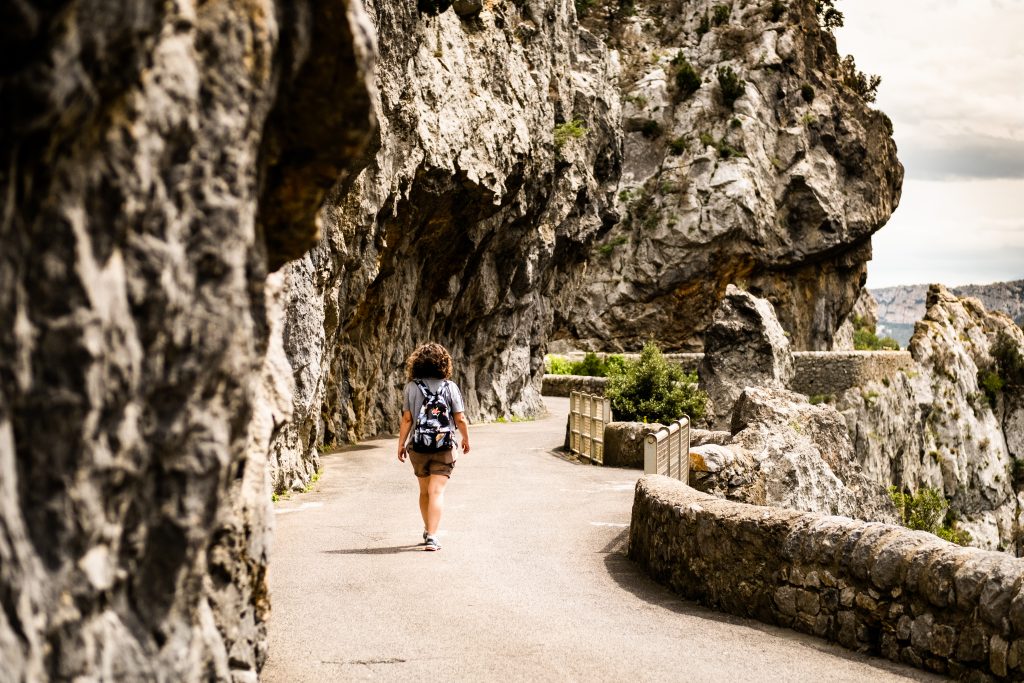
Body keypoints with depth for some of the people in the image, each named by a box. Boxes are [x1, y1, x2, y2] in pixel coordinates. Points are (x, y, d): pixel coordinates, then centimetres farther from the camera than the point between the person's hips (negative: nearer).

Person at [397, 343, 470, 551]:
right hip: (443, 448, -2)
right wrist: (466, 439, 13)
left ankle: (428, 531, 33)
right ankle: (431, 537, -16)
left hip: (418, 447, 2)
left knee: (424, 491, 19)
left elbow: (407, 419, -5)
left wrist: (401, 444, 4)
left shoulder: (411, 387, -2)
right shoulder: (450, 387, -4)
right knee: (437, 492, -5)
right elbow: (460, 419, -3)